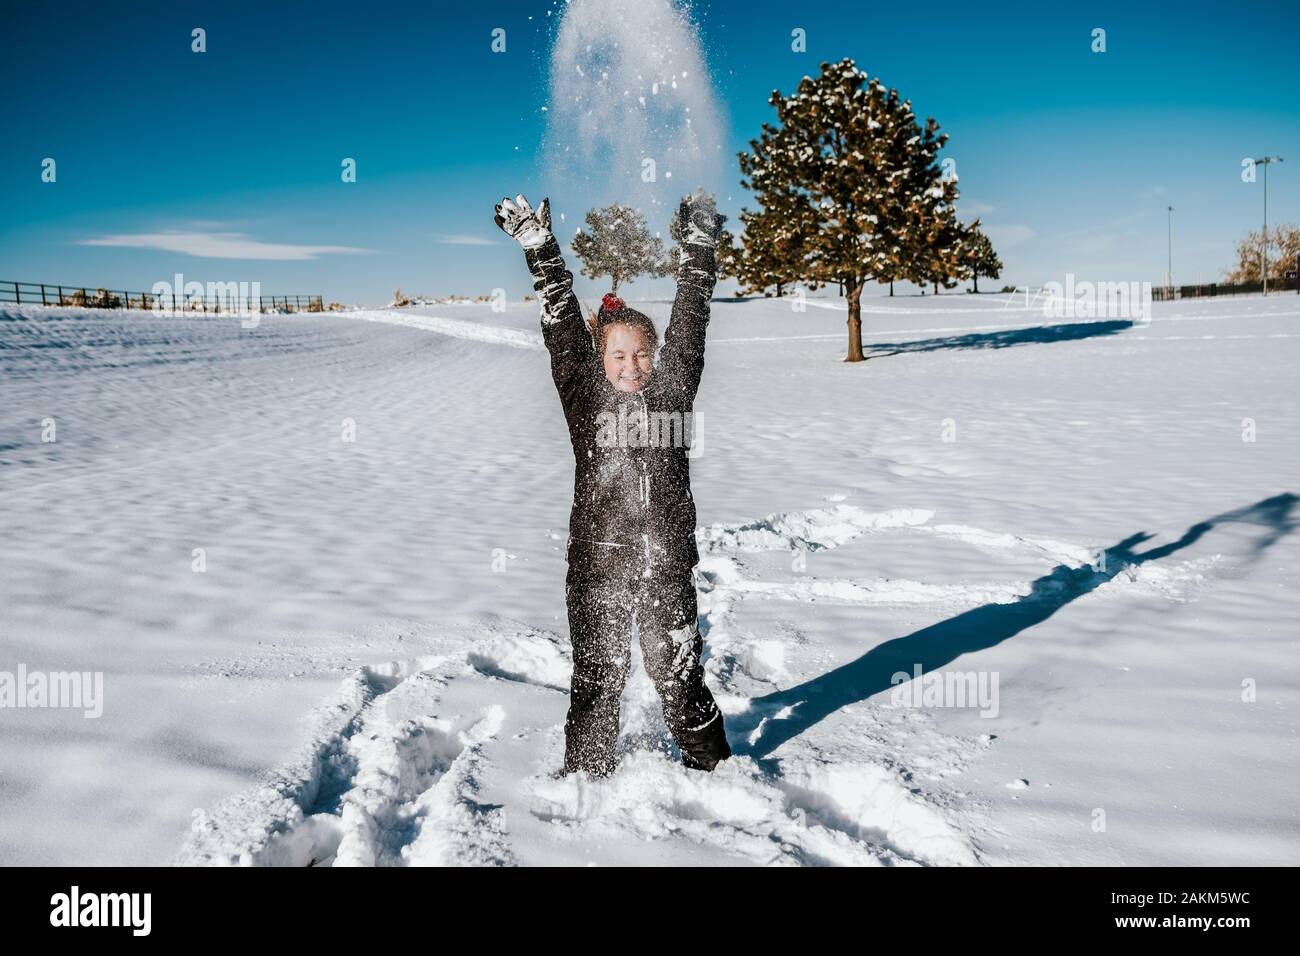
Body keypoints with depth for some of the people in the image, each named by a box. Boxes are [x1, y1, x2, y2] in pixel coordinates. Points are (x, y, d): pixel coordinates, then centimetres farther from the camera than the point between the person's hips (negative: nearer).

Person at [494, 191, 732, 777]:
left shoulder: (673, 389, 4)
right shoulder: (584, 395, -1)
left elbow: (689, 322, 4)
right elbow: (561, 328, -5)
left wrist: (699, 246, 4)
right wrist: (538, 249, -8)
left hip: (668, 561, 1)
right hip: (597, 561, -1)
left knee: (679, 671, 13)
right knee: (598, 675, 9)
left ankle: (712, 765, 34)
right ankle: (586, 775, 28)